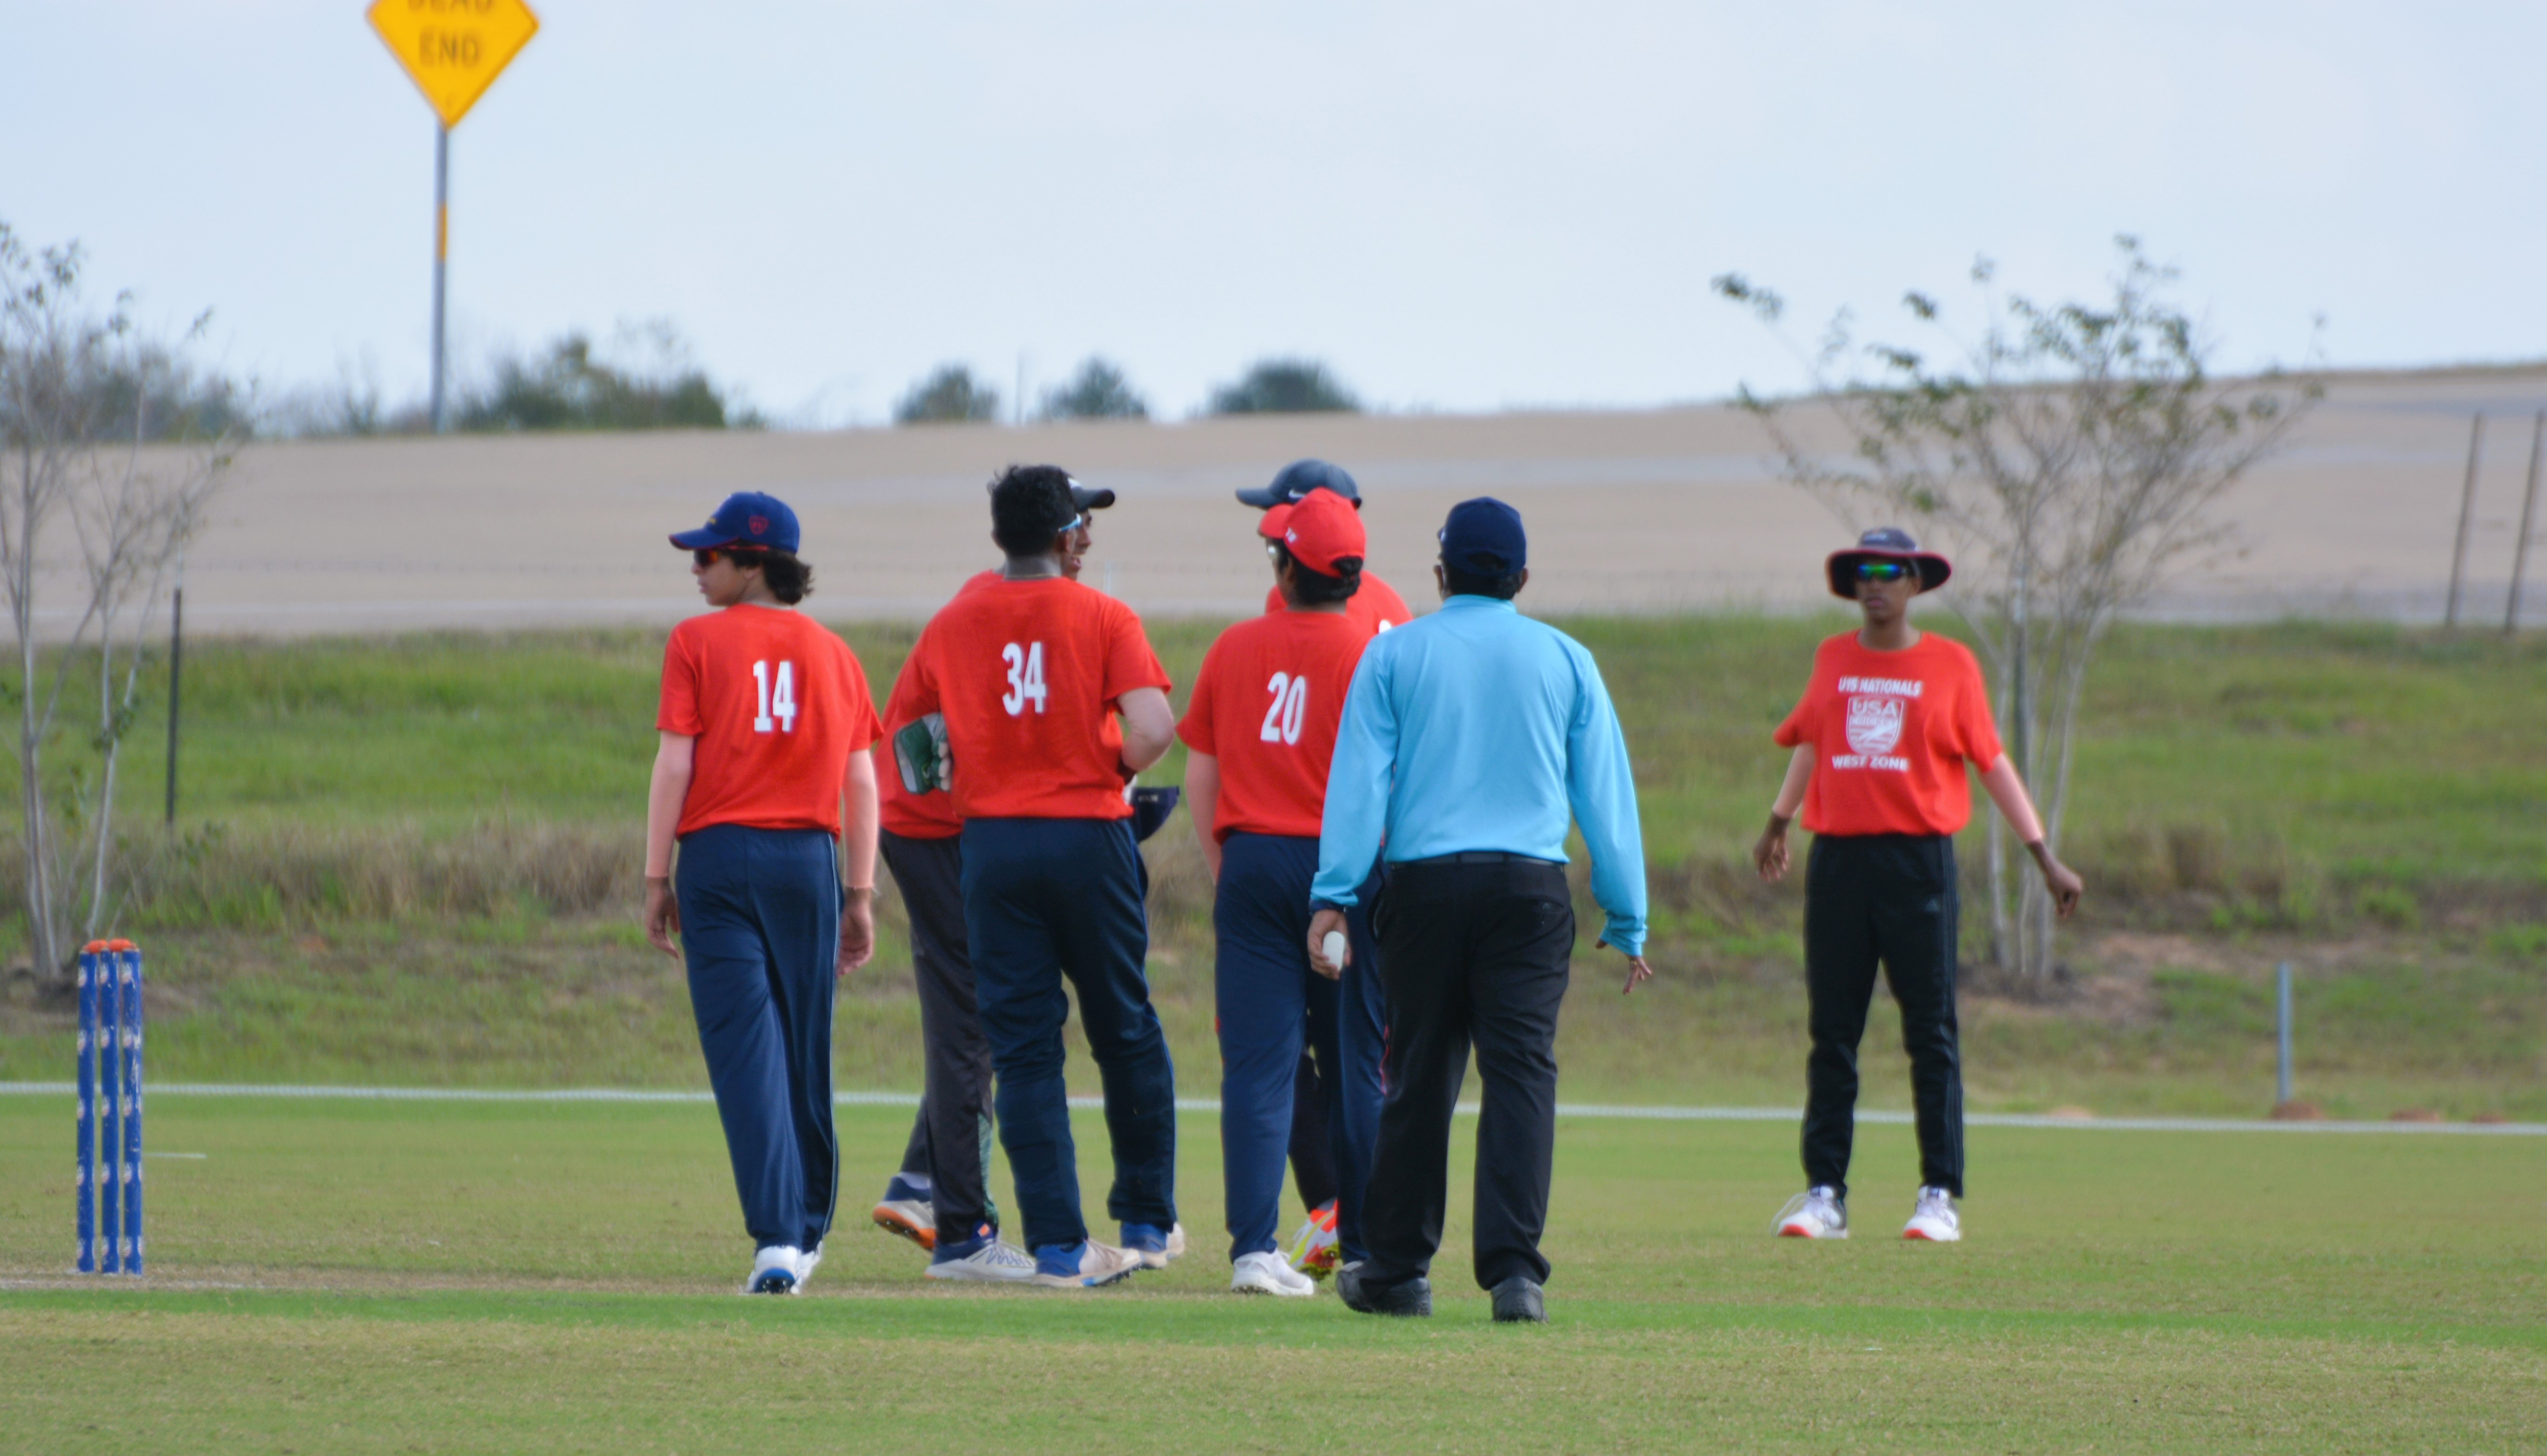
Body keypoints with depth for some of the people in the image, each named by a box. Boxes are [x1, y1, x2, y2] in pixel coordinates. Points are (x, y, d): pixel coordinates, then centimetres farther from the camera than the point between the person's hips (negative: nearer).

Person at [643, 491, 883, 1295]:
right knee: (805, 1048, 14)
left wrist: (656, 881, -2)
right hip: (810, 861, 3)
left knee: (744, 1047, -7)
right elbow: (861, 782, 7)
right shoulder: (832, 653, 10)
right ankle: (805, 1234, 25)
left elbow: (674, 766, -6)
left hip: (720, 857, -3)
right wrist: (860, 896, 11)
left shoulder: (698, 642, -1)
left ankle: (776, 1238, -18)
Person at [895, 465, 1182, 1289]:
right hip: (1090, 841, -2)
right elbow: (1153, 727, -17)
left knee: (1023, 1051, 2)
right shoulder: (1103, 619, -4)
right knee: (1127, 1036, 13)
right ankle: (1148, 1222, 20)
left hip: (991, 843, 2)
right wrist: (1115, 773, 2)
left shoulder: (950, 627, 5)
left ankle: (1059, 1244, -4)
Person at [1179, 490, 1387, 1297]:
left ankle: (1253, 1247, -8)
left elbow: (1200, 774, 10)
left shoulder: (1234, 649, 5)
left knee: (1258, 1066, 0)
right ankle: (1365, 1251, 10)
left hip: (1251, 861, 2)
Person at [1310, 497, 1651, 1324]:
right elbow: (1606, 795, 10)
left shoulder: (1394, 653, 6)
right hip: (1530, 885, 0)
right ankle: (1513, 1268, -16)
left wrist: (1334, 895, -4)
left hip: (1422, 884, 0)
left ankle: (1398, 1270, 14)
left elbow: (1357, 782, -1)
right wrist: (1627, 920, 13)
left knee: (1418, 1078, 8)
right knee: (1522, 1074, -5)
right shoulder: (1566, 660, 9)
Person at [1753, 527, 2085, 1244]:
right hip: (1837, 859, 3)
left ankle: (1940, 1197, 1)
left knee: (1931, 1034, -2)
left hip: (1919, 860, -3)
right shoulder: (1832, 659, 11)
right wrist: (1777, 824, 39)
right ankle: (1824, 1194, 5)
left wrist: (2046, 859, 2)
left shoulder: (1950, 663, 3)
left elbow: (1991, 762, 5)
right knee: (1832, 1034, 3)